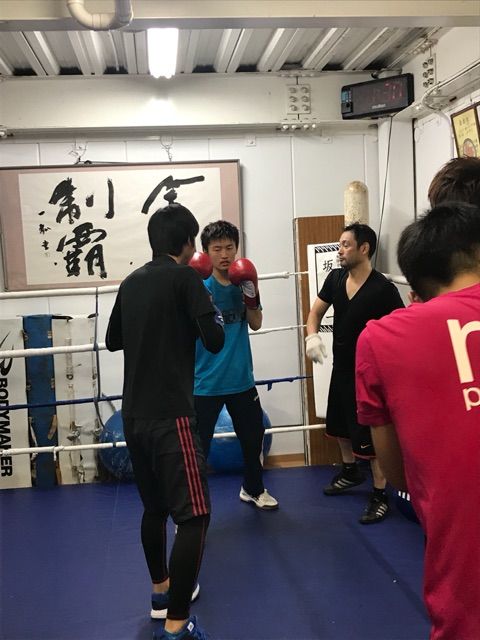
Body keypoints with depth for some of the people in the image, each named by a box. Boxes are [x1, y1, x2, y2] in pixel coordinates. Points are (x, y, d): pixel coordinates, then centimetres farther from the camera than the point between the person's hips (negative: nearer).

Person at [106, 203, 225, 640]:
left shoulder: (131, 282, 12)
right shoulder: (184, 277, -8)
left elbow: (113, 340, 23)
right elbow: (214, 341, -13)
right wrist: (212, 313, 5)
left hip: (134, 415, 8)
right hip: (170, 416, -8)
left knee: (155, 506, 22)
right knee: (194, 516, -4)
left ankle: (162, 591, 38)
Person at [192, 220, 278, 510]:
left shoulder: (243, 279, 2)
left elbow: (256, 324, -1)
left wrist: (252, 293, -18)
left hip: (241, 378, 5)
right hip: (206, 382, -5)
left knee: (253, 437, 21)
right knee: (198, 446, -1)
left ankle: (254, 489, 44)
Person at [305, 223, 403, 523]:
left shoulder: (383, 288, -21)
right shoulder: (335, 278, -2)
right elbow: (316, 311, 7)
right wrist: (312, 335, -13)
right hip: (341, 366, 7)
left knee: (371, 436, -3)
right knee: (341, 424, 23)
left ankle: (380, 495, 13)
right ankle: (350, 471, 47)